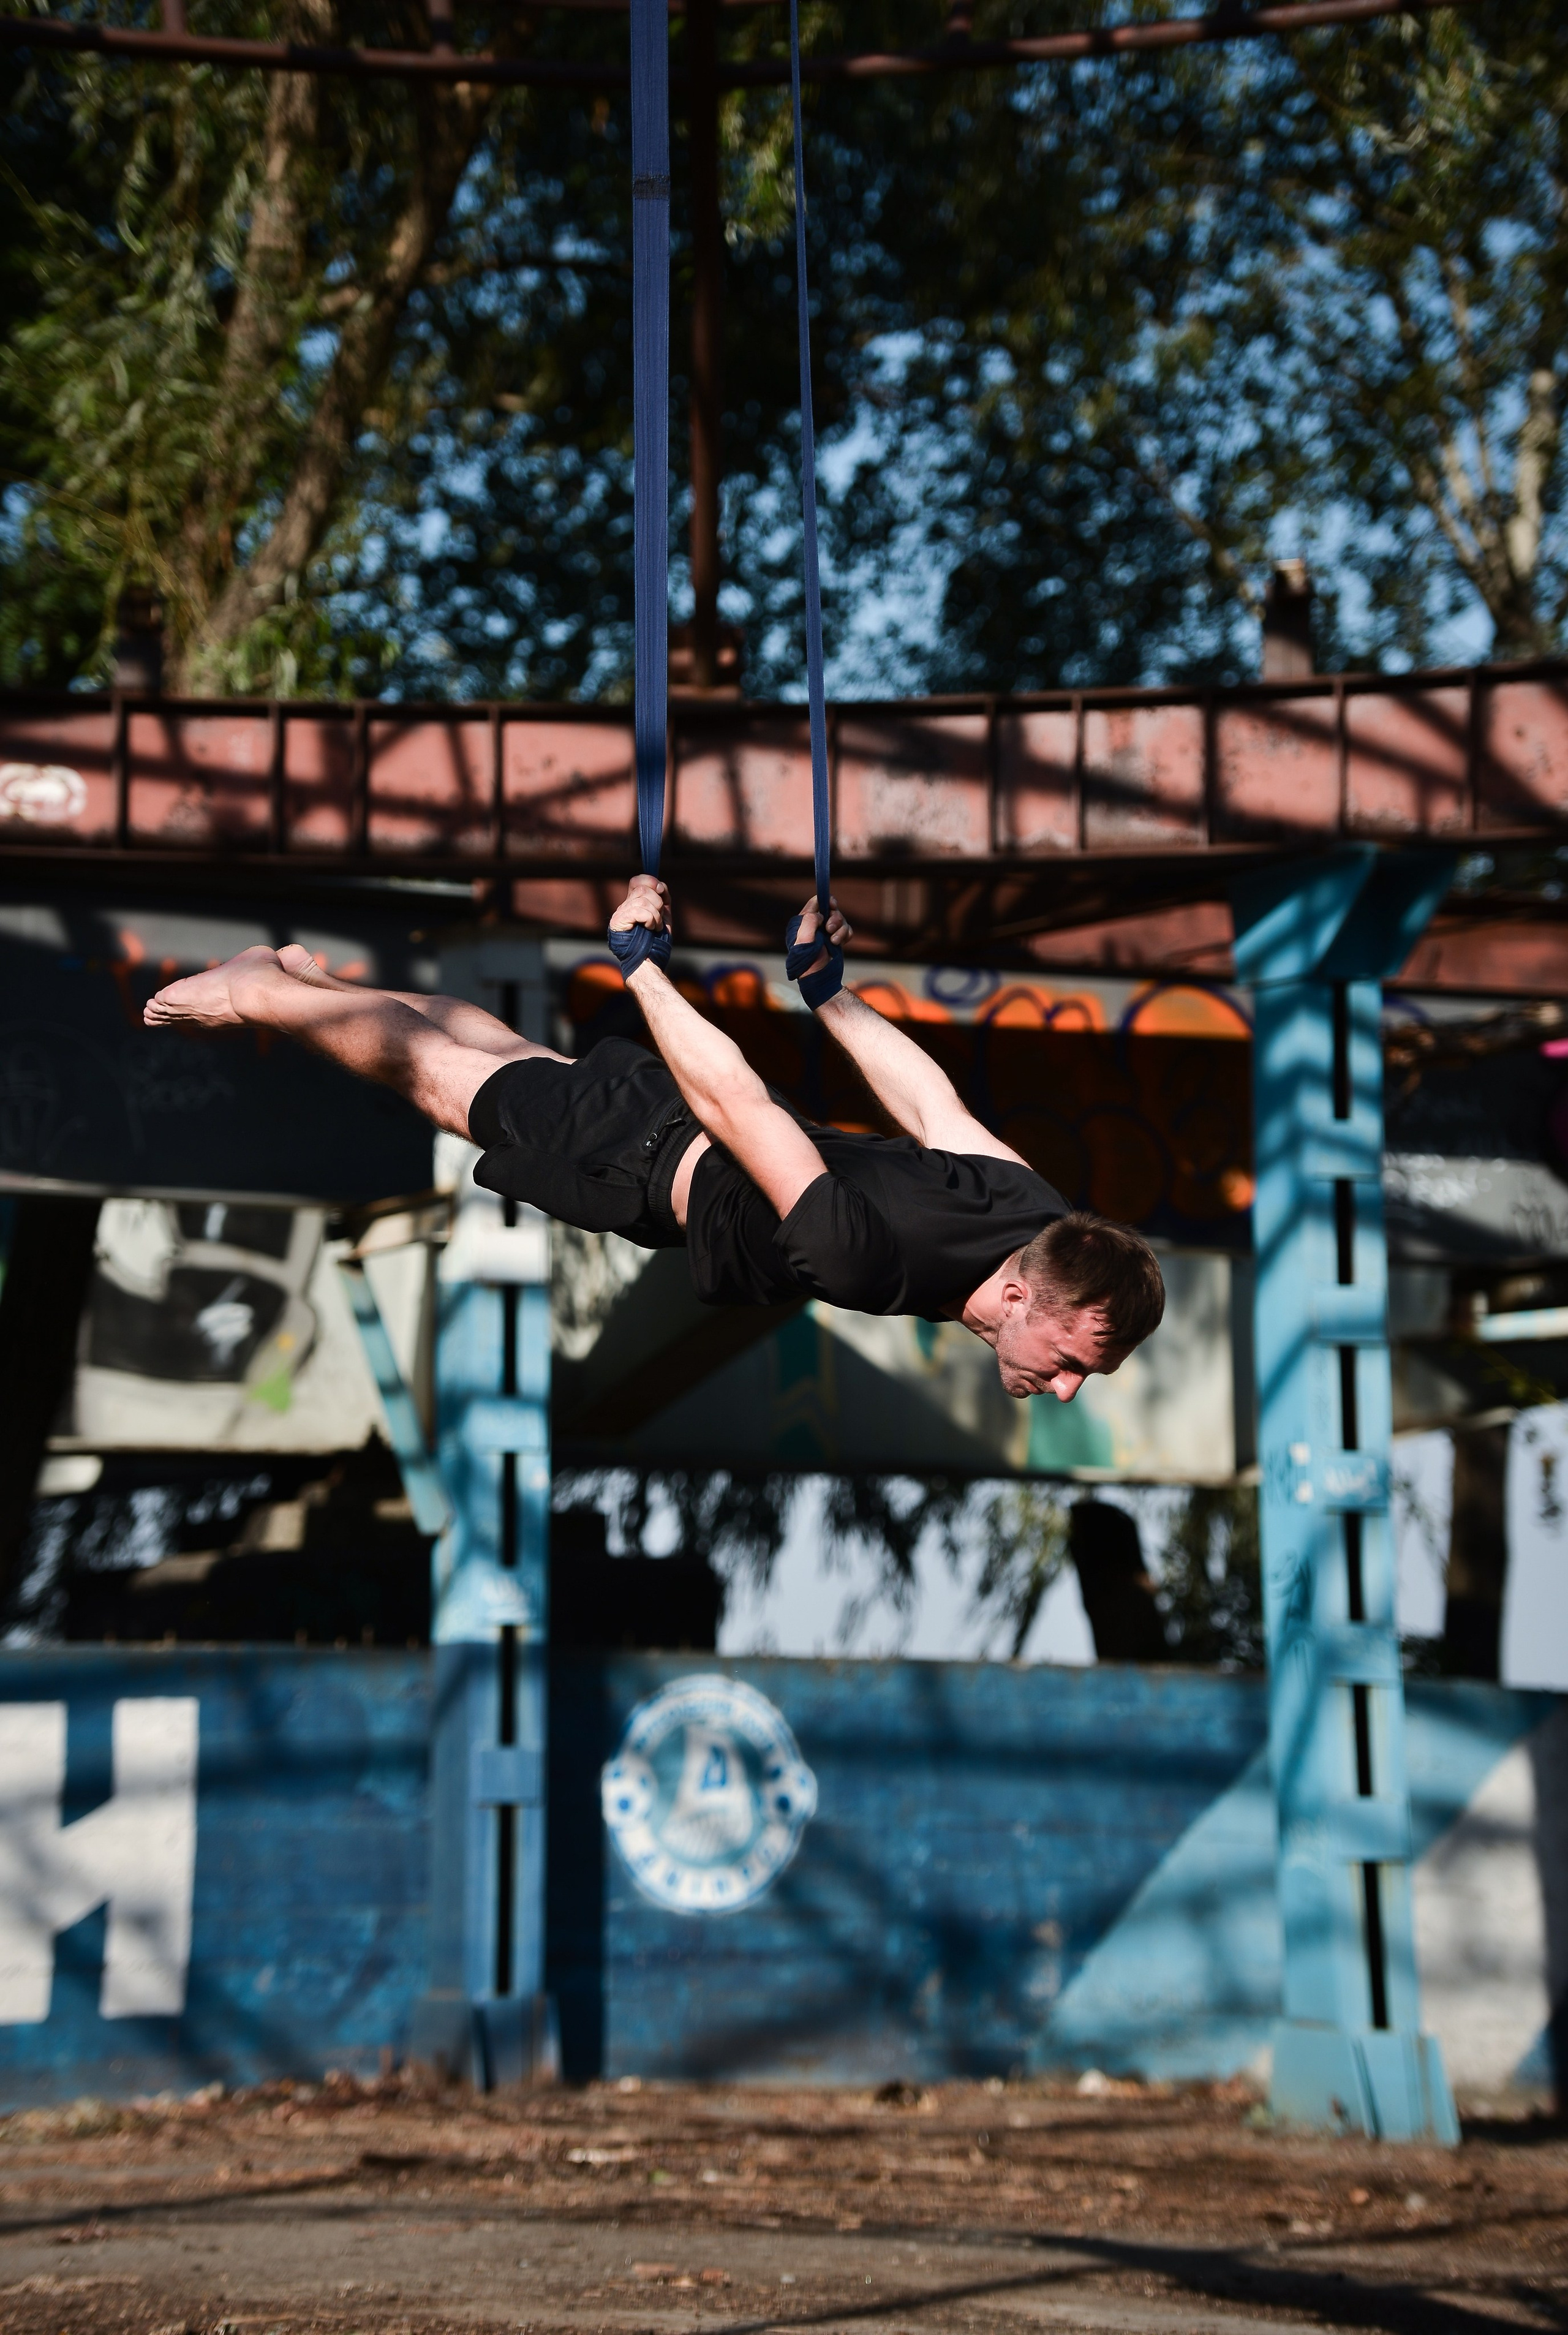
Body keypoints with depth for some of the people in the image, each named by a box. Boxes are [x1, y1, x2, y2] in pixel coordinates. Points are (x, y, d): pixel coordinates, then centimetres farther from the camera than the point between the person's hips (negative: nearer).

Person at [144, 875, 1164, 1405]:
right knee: (434, 1067, 20)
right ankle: (254, 992, 45)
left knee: (506, 1048, 30)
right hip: (648, 1155, -7)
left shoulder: (1043, 1220, -24)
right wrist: (643, 966, -22)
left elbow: (930, 1101, -6)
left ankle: (301, 969, 55)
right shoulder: (863, 1258, -45)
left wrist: (830, 993, 9)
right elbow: (728, 1096, -36)